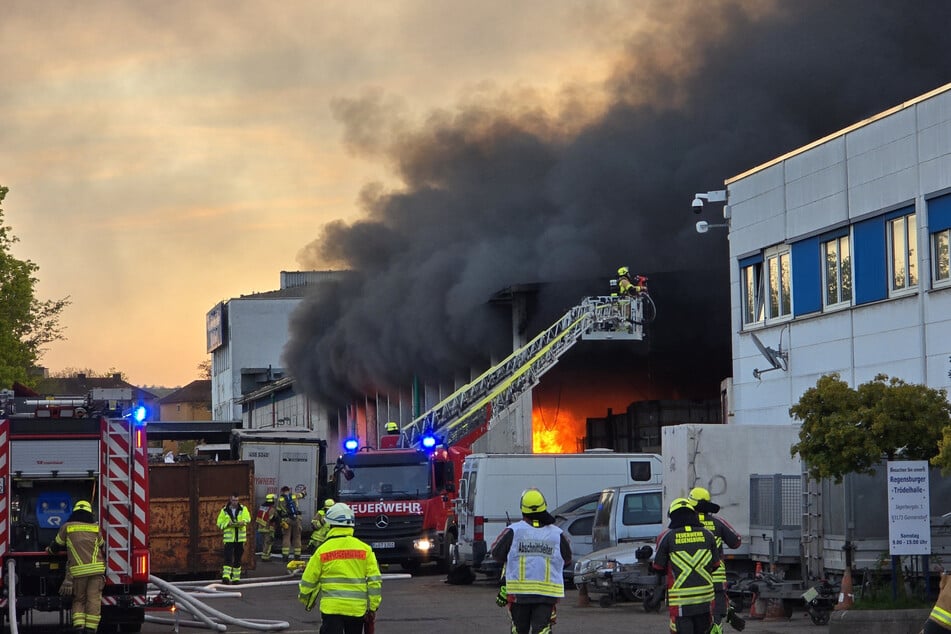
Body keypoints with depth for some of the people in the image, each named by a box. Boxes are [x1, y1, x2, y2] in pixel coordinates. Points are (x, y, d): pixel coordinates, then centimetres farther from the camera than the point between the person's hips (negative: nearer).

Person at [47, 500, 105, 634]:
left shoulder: (67, 527, 8)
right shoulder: (96, 527, 12)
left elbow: (57, 544, 20)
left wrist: (50, 550, 43)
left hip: (77, 571, 0)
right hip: (96, 569, 0)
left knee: (79, 600, 10)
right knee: (93, 600, 0)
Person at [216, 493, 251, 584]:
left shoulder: (243, 509, 5)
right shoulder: (224, 510, 3)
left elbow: (247, 518, -10)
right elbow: (219, 523, 2)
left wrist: (243, 522, -31)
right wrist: (227, 524, -17)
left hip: (240, 537, 2)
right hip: (229, 538, -2)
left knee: (238, 558, 9)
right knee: (228, 557, -14)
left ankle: (236, 578, 18)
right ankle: (226, 577, -21)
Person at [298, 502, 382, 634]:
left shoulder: (322, 550, -2)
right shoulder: (364, 549, 2)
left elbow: (308, 581, 3)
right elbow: (375, 581, -1)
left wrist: (307, 603, 22)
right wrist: (372, 608, 6)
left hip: (331, 608, -3)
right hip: (358, 609, 3)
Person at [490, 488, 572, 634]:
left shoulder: (513, 531, -4)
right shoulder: (557, 534, 1)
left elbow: (496, 553, 5)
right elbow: (567, 559, 14)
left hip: (518, 593, 0)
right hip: (547, 594, 0)